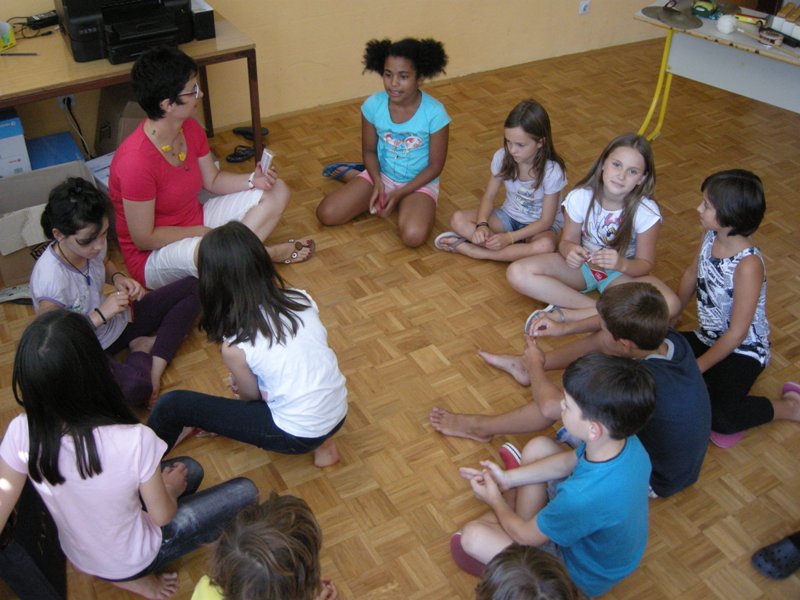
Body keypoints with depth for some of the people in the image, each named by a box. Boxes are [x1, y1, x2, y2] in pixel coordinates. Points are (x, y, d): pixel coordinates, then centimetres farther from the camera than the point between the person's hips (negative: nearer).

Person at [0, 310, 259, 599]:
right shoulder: (134, 440, -38)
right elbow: (162, 515, -20)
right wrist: (171, 488, 1)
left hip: (78, 555, 5)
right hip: (131, 561, -4)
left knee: (190, 469, 19)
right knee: (245, 492, 8)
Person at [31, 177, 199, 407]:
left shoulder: (94, 241, -13)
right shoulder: (50, 279, -32)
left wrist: (118, 278, -9)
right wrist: (99, 315, -29)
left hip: (115, 322, 8)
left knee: (192, 287, 1)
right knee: (135, 388, -40)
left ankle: (156, 366, -9)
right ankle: (142, 350, -2)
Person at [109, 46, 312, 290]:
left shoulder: (190, 129, -7)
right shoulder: (136, 161, -30)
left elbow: (213, 181, 7)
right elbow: (144, 239, -23)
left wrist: (252, 179, -10)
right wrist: (202, 232, -17)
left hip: (197, 222, 8)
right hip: (154, 255, -8)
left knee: (277, 192, 1)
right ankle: (268, 253, -12)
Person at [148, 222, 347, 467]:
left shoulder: (235, 347, -20)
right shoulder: (302, 299, -8)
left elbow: (251, 395, 1)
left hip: (298, 436, -5)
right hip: (338, 415, 6)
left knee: (172, 405, -1)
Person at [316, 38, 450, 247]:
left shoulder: (434, 113, -22)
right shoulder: (373, 105, -14)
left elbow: (435, 165, -13)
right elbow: (369, 150, 0)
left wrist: (398, 194, -18)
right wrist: (377, 182, -18)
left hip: (419, 183, -3)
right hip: (381, 176, 3)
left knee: (414, 236, -33)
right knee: (326, 214, -12)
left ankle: (401, 205, 4)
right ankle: (352, 175, 19)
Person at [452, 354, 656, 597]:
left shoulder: (583, 496, -44)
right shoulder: (624, 439, -23)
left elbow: (526, 537, -23)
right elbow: (569, 461, 0)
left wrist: (495, 501, -3)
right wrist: (508, 478, 2)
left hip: (583, 574, -7)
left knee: (473, 536, -16)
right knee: (537, 447, 6)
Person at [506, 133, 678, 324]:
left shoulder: (647, 212, -21)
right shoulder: (579, 197, -20)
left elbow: (645, 263, -11)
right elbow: (567, 241, -7)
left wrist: (622, 264, -35)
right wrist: (570, 250, -33)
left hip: (623, 273, -1)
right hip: (582, 265, 1)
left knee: (669, 305, -33)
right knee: (517, 273, -24)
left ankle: (568, 315, -28)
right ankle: (598, 309, -22)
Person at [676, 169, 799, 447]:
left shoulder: (748, 264, -29)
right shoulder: (711, 235, -8)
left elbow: (737, 333, -24)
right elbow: (691, 275, 11)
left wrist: (697, 368, -18)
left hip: (743, 350, -7)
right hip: (708, 338, 7)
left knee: (716, 417, -24)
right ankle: (720, 383, 2)